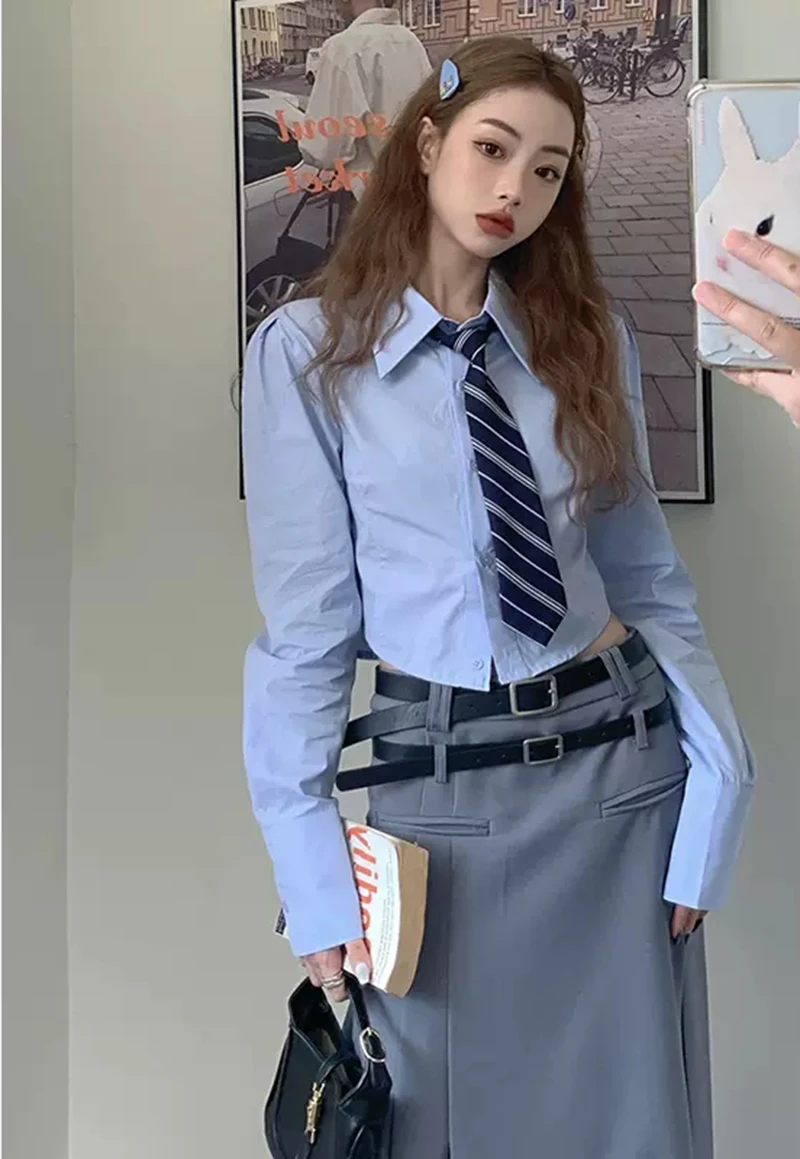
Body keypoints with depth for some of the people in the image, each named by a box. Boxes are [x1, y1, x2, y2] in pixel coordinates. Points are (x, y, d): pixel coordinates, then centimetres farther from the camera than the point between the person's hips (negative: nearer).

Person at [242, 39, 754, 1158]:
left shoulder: (589, 337, 6)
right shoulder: (306, 352, -5)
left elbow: (645, 571, 6)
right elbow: (306, 621, -6)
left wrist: (717, 773, -1)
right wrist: (312, 867, -7)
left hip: (619, 758, 3)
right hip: (438, 776, -2)